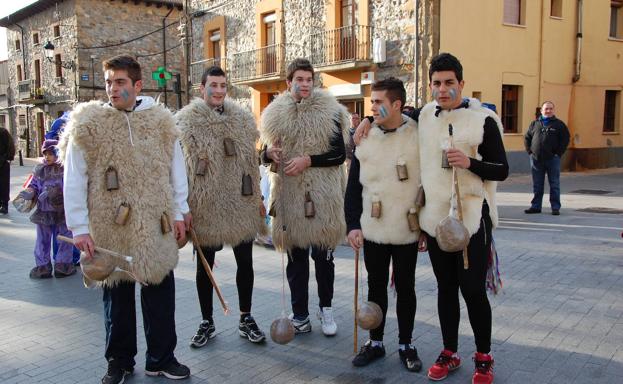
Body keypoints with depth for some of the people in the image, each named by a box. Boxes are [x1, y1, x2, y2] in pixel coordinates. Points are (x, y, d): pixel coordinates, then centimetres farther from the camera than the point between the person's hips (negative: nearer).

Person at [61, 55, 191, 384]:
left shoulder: (160, 120, 5)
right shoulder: (87, 124, -1)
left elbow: (176, 169, 9)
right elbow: (74, 180, -2)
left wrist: (179, 212, 6)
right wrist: (79, 227, -6)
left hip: (155, 225, 2)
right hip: (111, 226, -1)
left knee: (160, 290, 7)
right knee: (117, 293, 10)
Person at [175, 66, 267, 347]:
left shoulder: (242, 119, 8)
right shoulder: (186, 121, -4)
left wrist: (257, 199, 11)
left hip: (240, 205, 3)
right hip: (205, 206, -3)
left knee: (245, 263, 9)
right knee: (204, 266, 10)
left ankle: (246, 319, 26)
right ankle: (207, 322, 26)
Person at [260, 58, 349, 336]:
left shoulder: (328, 112, 0)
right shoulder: (276, 114, 9)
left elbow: (339, 154, -5)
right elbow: (266, 151, 16)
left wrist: (308, 160, -18)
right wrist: (269, 153, -8)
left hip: (322, 196, -3)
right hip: (289, 194, 3)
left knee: (322, 255, 5)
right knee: (295, 257, 9)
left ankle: (325, 308, 24)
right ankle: (300, 314, 20)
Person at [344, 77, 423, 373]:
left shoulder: (418, 137, -6)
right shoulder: (365, 139, 2)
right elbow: (353, 188, 5)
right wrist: (352, 225, -2)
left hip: (407, 231, -2)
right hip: (372, 231, 2)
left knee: (405, 287, 11)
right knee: (376, 286, 13)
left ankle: (406, 344, 26)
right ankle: (375, 342, 29)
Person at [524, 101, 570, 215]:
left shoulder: (559, 124, 3)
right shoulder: (534, 124, 11)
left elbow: (565, 139, 0)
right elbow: (527, 138, 16)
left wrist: (558, 153, -7)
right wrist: (530, 151, 5)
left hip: (552, 159, -2)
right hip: (536, 159, 3)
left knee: (554, 184, 1)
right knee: (537, 185, 8)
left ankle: (555, 207, 6)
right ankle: (535, 206, 15)